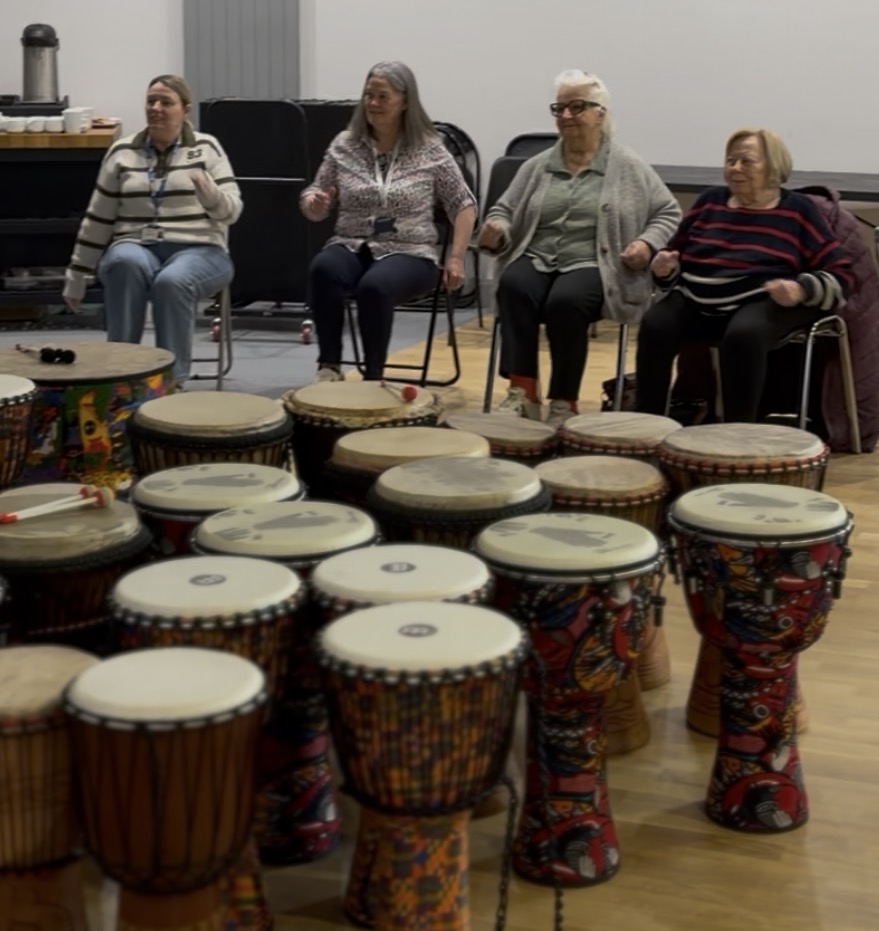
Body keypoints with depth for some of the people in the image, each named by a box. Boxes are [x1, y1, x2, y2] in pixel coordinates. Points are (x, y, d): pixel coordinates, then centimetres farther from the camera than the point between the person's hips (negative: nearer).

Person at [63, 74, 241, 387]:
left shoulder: (206, 148, 5)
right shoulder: (122, 152, 11)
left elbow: (231, 211, -3)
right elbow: (98, 219, 13)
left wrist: (208, 192, -25)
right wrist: (77, 275, 12)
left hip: (198, 250, -2)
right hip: (136, 247, 2)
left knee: (172, 281, -37)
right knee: (126, 264, -35)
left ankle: (172, 379, -30)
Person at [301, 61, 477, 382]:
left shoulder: (430, 151, 1)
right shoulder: (344, 145, 7)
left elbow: (463, 205, 6)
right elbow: (314, 202, 11)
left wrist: (456, 258, -4)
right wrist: (314, 203, -14)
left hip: (408, 254, -2)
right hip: (351, 247, 2)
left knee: (375, 285, -37)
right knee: (323, 268, -34)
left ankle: (374, 376, -21)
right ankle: (329, 365, -25)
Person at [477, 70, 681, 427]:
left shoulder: (629, 168, 6)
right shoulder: (537, 167, 15)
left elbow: (668, 214, 9)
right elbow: (505, 211, 18)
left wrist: (648, 243, -11)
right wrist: (496, 230, -5)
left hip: (594, 266, -3)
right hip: (537, 260, 3)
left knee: (566, 301, -36)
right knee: (513, 286, -32)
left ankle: (564, 403, -22)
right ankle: (522, 392, -34)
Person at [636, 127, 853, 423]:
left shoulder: (798, 210, 3)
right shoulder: (710, 201, 13)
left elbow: (839, 274, 0)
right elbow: (676, 253, 20)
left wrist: (801, 290, -20)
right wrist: (665, 267, -4)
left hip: (766, 303, -3)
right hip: (697, 301, 4)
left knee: (743, 334, -37)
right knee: (655, 326, -26)